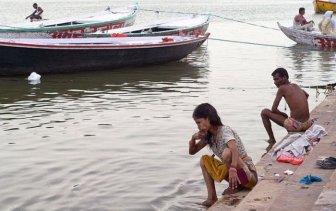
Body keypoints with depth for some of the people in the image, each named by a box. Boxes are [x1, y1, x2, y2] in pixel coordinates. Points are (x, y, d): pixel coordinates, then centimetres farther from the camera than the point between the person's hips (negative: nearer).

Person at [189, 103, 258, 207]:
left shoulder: (225, 131, -18)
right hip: (231, 171, 9)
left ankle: (236, 185, -10)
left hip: (249, 175, -9)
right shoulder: (208, 136, 6)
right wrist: (193, 138, -5)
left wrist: (233, 169, -54)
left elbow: (234, 149, -37)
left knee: (227, 152, -32)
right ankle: (212, 198, -4)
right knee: (204, 160, 4)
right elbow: (192, 151, 16)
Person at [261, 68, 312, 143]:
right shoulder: (295, 86, 14)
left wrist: (284, 114, 13)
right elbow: (307, 95, 38)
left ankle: (272, 140, 11)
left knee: (264, 112, 6)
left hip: (294, 125, -8)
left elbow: (273, 110, -6)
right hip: (307, 124, 8)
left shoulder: (282, 88, -6)